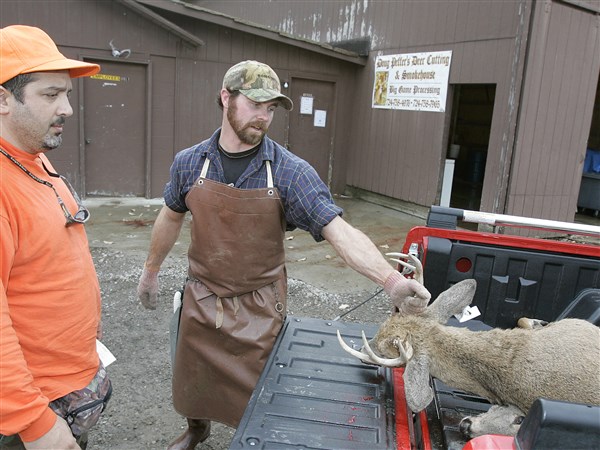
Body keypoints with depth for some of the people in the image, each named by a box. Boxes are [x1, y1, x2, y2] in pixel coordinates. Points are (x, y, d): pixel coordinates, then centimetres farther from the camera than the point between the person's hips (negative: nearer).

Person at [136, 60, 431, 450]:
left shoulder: (291, 172, -17)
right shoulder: (189, 162, -6)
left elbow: (339, 231, -25)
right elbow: (171, 218, 10)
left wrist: (391, 279, -38)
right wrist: (151, 270, 19)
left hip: (259, 308, -3)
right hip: (201, 299, 3)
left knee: (254, 396, 13)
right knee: (193, 383, 23)